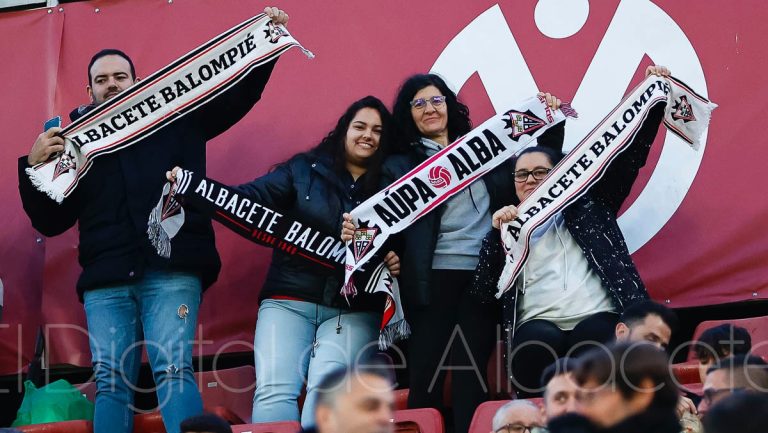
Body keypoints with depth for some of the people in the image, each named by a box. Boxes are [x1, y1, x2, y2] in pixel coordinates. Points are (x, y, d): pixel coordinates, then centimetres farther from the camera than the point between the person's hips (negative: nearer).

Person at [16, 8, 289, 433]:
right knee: (111, 381, -5)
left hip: (171, 271, -2)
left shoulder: (176, 118, 15)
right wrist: (35, 166, 1)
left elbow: (237, 93, 15)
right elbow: (50, 221, 16)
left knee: (173, 369, -15)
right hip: (106, 280, 2)